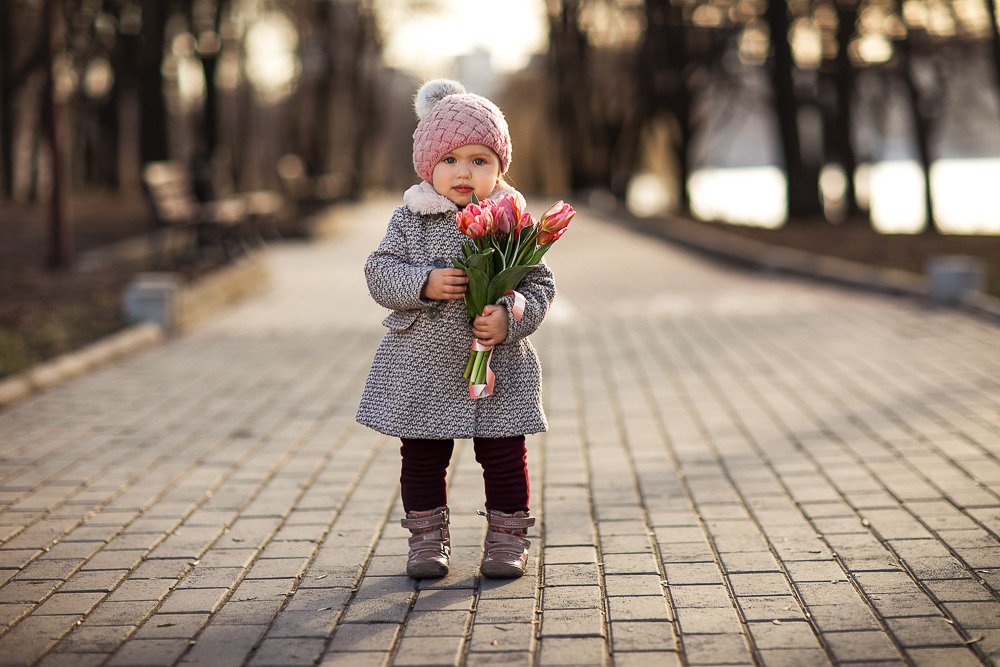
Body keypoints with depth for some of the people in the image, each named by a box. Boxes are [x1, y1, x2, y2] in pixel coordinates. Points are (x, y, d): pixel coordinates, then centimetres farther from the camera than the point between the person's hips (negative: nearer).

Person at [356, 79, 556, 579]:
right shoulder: (411, 218, -1)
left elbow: (539, 285, -1)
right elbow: (379, 273, -4)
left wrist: (509, 318, -19)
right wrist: (424, 283, -21)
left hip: (499, 368, 0)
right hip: (421, 368, 1)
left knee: (504, 456, 7)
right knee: (423, 457, 10)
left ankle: (507, 538, 22)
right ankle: (427, 538, 24)